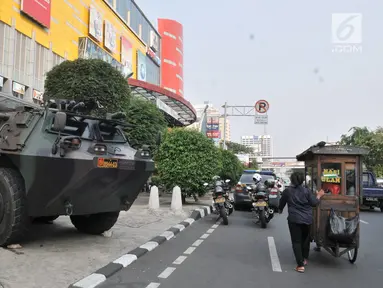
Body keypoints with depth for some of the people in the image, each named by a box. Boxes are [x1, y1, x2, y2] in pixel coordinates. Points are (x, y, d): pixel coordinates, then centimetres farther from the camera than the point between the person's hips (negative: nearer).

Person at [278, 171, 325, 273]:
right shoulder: (306, 191, -1)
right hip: (307, 219, 3)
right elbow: (314, 203, -2)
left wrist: (280, 209, 32)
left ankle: (300, 265, -5)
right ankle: (304, 259, 35)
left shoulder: (287, 191, -2)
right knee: (305, 239, 22)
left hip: (294, 219, -2)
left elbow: (282, 203, 11)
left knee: (296, 241, 1)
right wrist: (319, 195, 15)